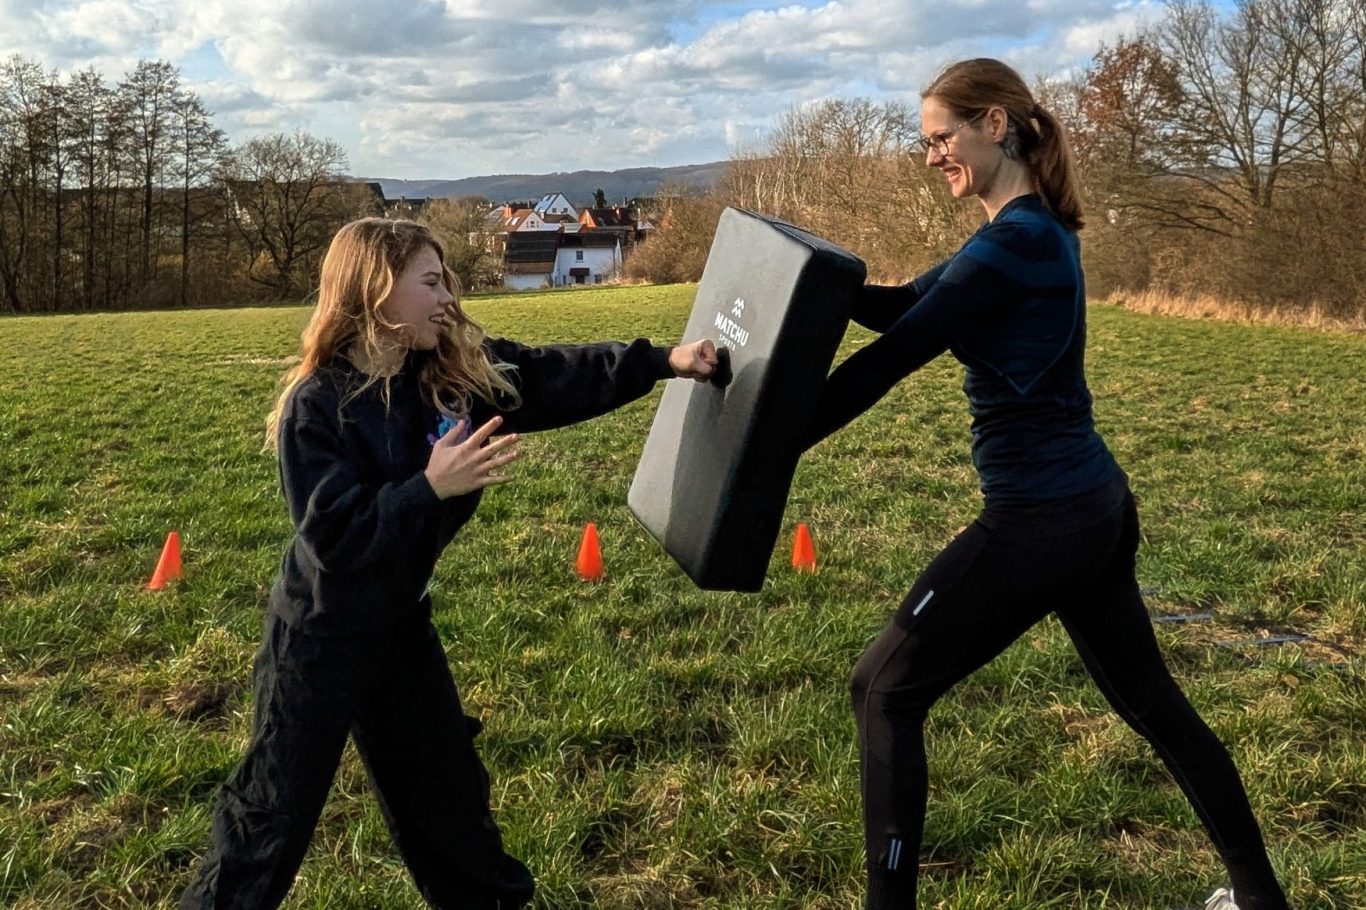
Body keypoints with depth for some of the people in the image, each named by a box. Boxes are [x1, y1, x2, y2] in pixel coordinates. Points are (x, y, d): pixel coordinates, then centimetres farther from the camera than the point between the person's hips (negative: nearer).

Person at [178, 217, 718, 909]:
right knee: (275, 808, 6)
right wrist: (431, 487, -35)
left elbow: (556, 377, -5)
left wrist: (665, 361, -11)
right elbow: (333, 535, -27)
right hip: (321, 634, -6)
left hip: (399, 622, 7)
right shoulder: (317, 405, -22)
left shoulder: (458, 369, -6)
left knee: (446, 784, 22)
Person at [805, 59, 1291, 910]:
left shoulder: (1015, 242, -19)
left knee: (885, 689, -1)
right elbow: (906, 304, 12)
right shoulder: (1039, 228, 11)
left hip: (1041, 518, -10)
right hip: (1094, 502, 10)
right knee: (1149, 696, 23)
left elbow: (894, 356, -23)